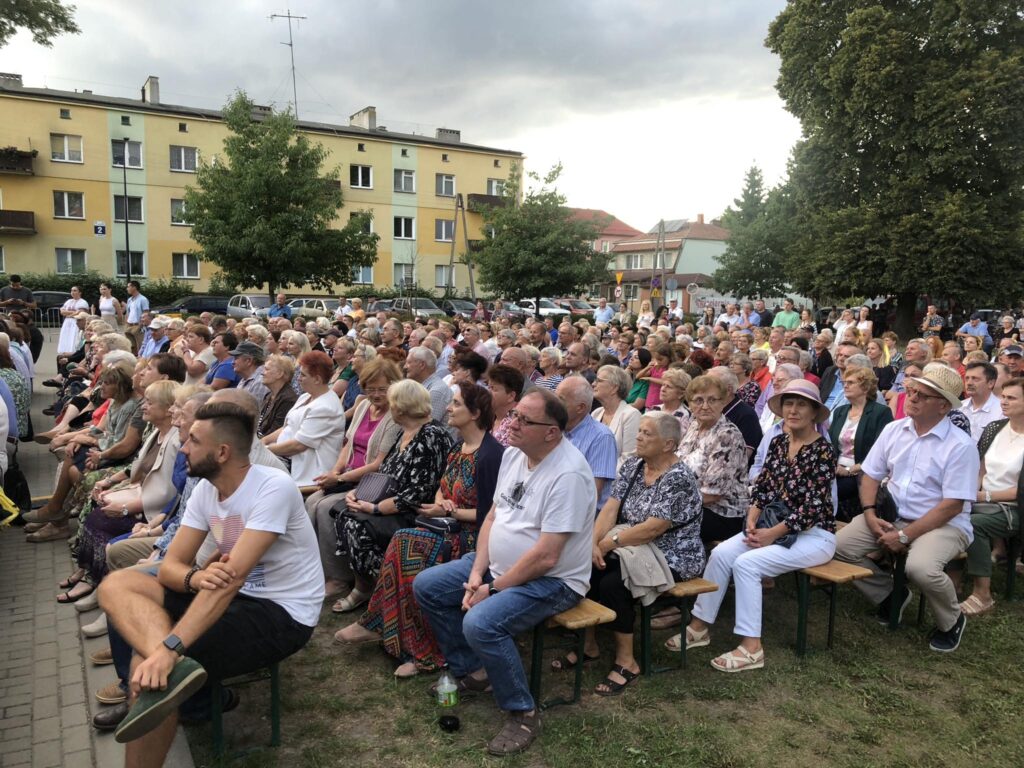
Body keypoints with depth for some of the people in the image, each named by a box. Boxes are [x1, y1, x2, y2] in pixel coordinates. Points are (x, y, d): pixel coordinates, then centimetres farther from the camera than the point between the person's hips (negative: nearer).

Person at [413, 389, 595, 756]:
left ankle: (523, 713, -6)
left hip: (552, 580, -9)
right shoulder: (513, 454, 1)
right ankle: (470, 671, 20)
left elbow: (545, 557, -27)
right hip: (498, 564, 9)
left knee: (480, 624, -30)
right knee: (426, 587, 5)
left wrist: (492, 589, -18)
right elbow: (493, 516, 7)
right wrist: (477, 573, -4)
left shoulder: (568, 474, -26)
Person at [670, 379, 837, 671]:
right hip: (774, 527, 6)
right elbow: (761, 486, 8)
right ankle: (699, 625, -5)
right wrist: (752, 520, -9)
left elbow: (813, 506, -19)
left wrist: (772, 534, -20)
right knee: (721, 553, -14)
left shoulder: (823, 450, -13)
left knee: (746, 564, -25)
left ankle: (751, 647, -18)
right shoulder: (778, 442, 7)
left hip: (814, 535, -6)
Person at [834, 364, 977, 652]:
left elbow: (952, 505, -17)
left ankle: (951, 621, 1)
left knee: (920, 568, -34)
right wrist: (870, 514, -11)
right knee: (840, 545, -13)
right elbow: (871, 474, 7)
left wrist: (905, 536, -20)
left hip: (944, 524, -5)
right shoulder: (893, 430, 3)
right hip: (891, 516, 5)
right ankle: (890, 594, 13)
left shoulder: (961, 445, -14)